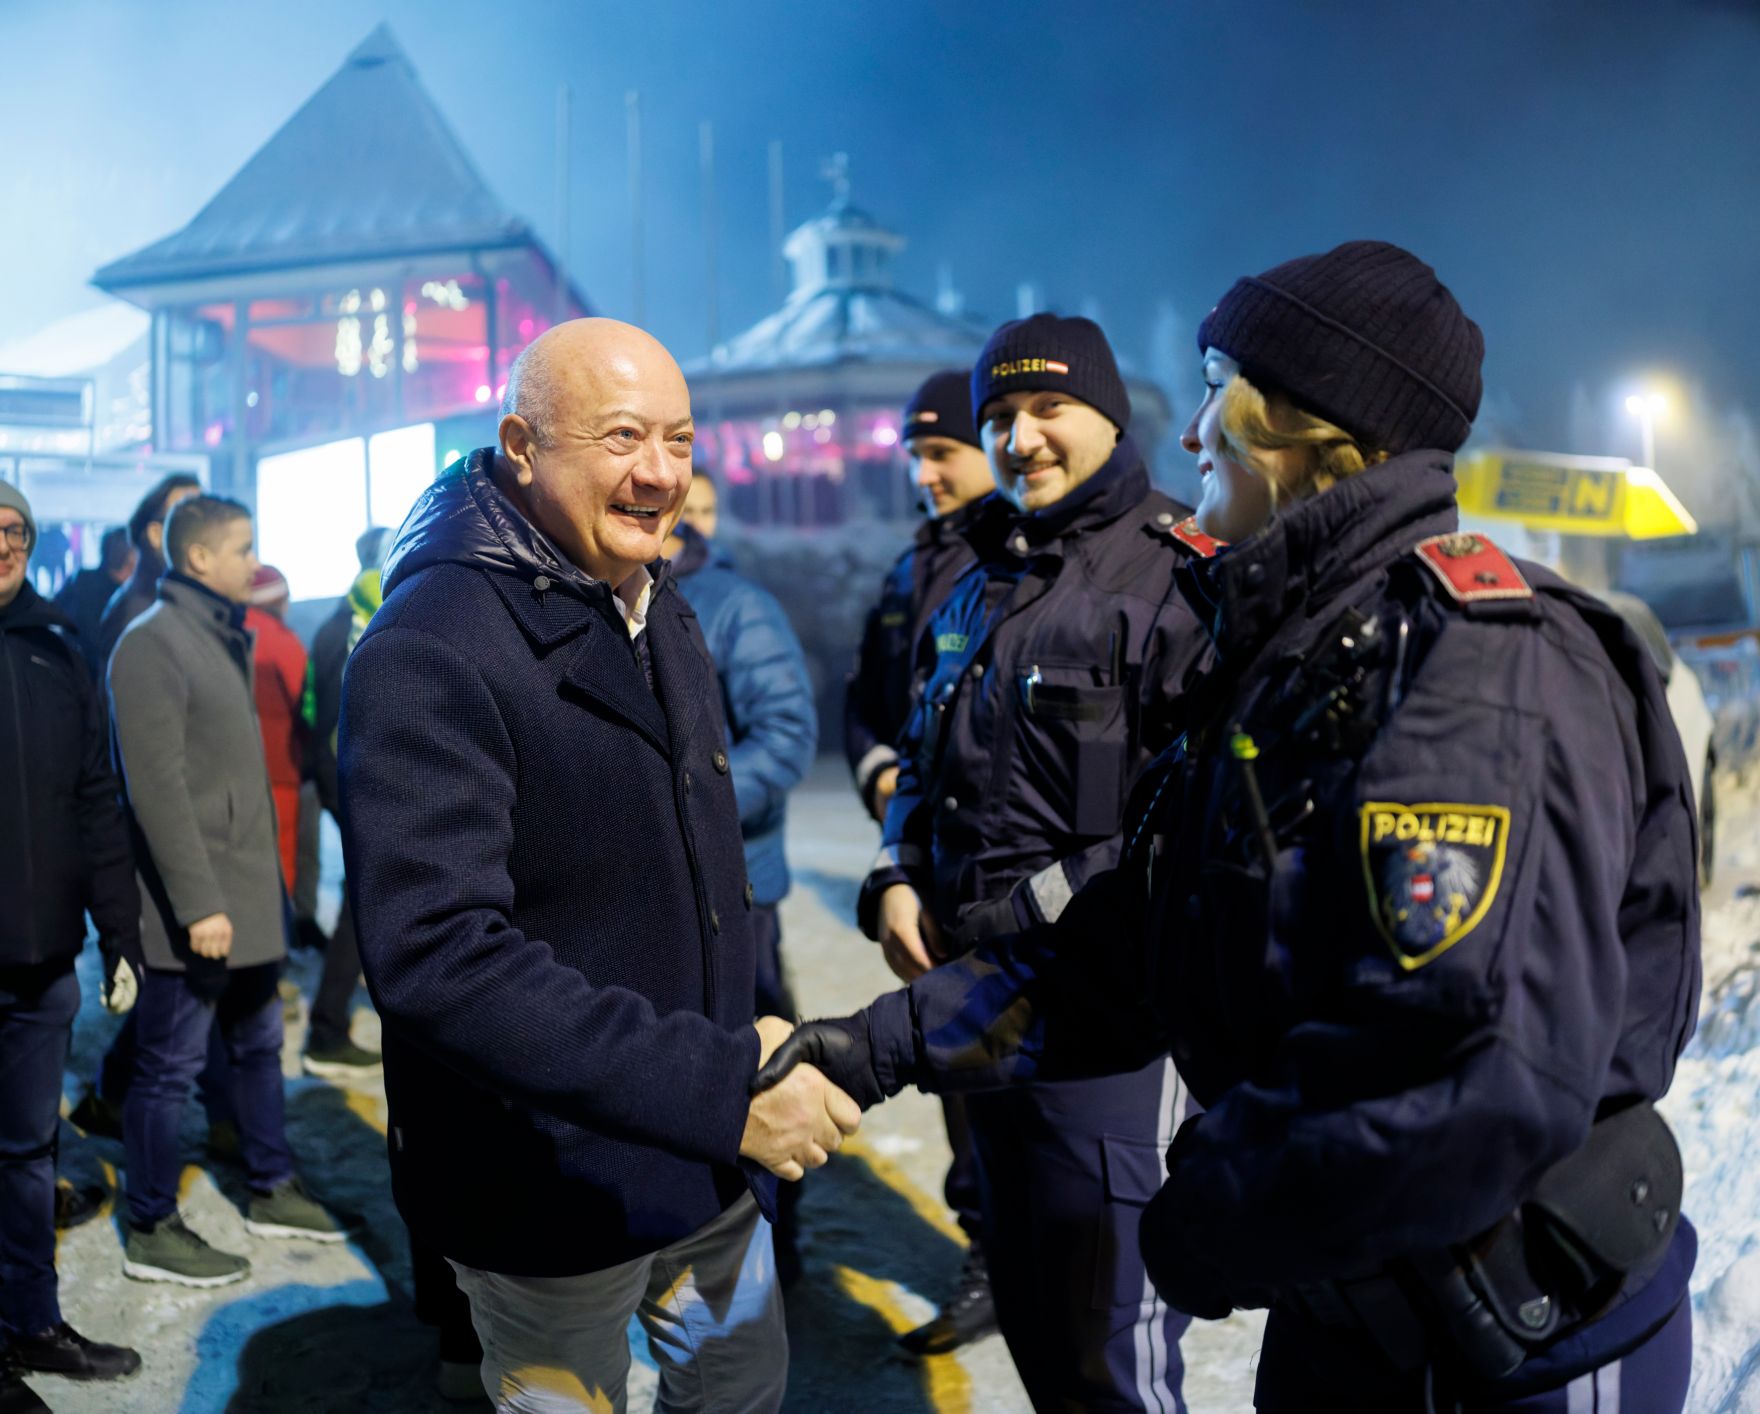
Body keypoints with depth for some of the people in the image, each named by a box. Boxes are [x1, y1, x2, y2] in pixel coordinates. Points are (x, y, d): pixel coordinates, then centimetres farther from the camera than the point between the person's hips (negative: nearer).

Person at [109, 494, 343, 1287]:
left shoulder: (224, 637, 13)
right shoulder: (153, 644, -15)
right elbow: (158, 786, -20)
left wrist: (260, 880, 13)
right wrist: (198, 901, -22)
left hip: (247, 892, 9)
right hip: (194, 906, -9)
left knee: (258, 1044, 19)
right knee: (170, 1066, 3)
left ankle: (270, 1190, 33)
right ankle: (151, 1231, 16)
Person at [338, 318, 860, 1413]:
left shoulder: (664, 614, 6)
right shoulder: (431, 651, -22)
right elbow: (437, 956, -31)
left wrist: (748, 1046, 14)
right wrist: (717, 1084, -33)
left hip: (711, 1156, 8)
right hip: (555, 1198, -7)